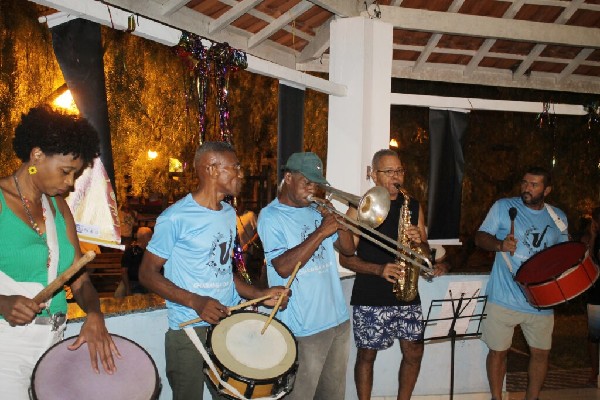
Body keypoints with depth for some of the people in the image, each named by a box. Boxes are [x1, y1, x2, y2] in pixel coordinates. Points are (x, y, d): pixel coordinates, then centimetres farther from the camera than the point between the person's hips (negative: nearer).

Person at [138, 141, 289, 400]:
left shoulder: (229, 213, 10)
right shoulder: (175, 218, -14)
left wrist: (260, 295, 2)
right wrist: (196, 302, -23)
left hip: (232, 320, 7)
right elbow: (147, 273, -11)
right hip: (190, 329, -6)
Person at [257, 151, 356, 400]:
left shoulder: (317, 211, 10)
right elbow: (284, 267, -23)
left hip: (338, 320, 7)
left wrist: (337, 220, -7)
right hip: (305, 328, -6)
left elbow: (348, 249, 10)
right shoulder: (271, 217, -9)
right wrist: (321, 233, -22)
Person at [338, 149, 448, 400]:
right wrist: (379, 269, -20)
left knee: (414, 352, 6)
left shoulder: (413, 206, 9)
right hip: (369, 298, -3)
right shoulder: (359, 209, -4)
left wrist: (419, 242, -10)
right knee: (367, 354, 6)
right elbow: (345, 257, -6)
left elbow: (425, 253, 13)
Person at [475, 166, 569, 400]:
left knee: (541, 352, 13)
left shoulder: (558, 218, 9)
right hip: (504, 299, -3)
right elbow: (480, 238, -3)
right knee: (498, 351, 5)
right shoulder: (503, 207, -2)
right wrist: (500, 244, -23)